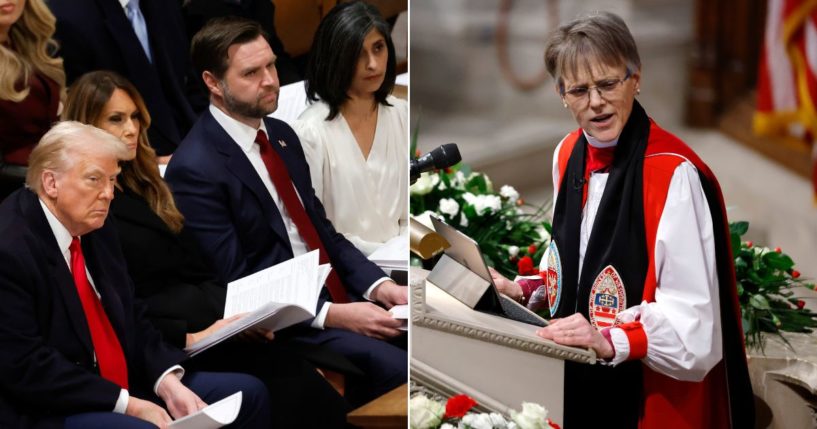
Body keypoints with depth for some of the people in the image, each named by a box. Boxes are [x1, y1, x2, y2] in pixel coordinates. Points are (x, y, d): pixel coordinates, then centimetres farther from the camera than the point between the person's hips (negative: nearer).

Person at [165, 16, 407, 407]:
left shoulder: (281, 135, 11)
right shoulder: (195, 169, -14)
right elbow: (233, 284, -16)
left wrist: (378, 285, -3)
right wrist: (332, 315, -21)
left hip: (338, 294, 8)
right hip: (281, 321, -8)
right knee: (399, 370, -27)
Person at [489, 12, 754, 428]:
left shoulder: (674, 173, -22)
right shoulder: (568, 156, 1)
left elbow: (691, 320, -24)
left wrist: (610, 341, -34)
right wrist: (525, 291, 1)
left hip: (656, 393, -6)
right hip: (580, 379, 7)